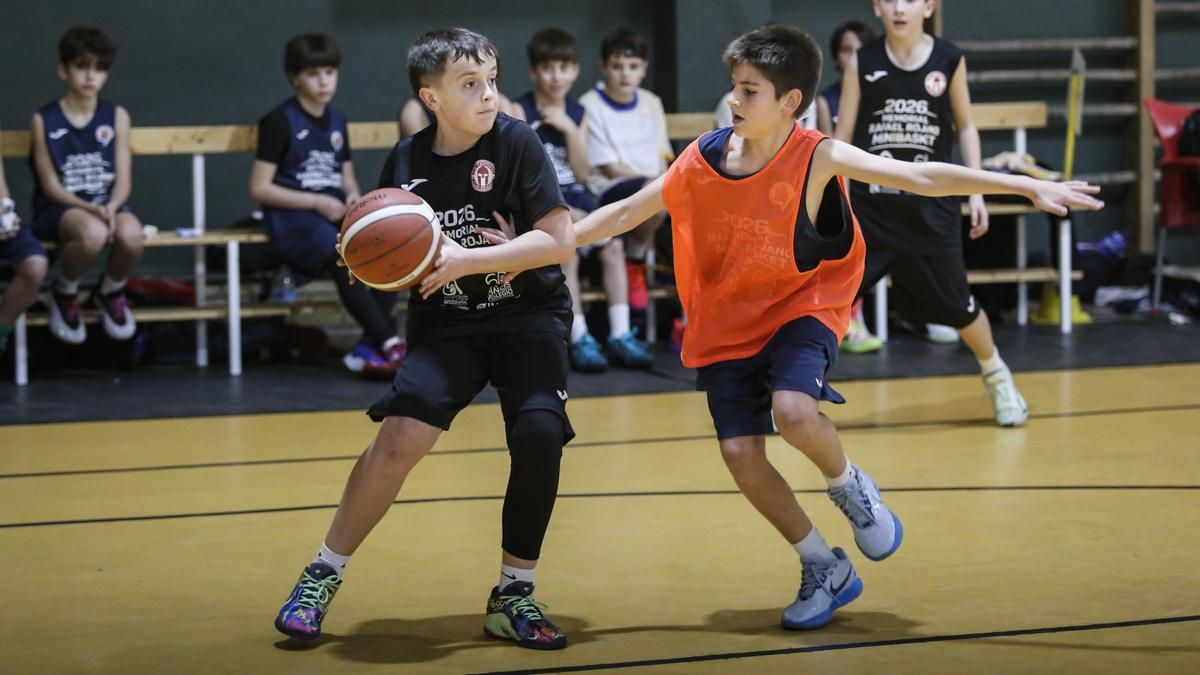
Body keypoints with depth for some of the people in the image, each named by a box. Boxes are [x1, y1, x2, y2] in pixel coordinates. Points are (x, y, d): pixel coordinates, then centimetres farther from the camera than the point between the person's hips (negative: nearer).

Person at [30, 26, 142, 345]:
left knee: (131, 235, -35)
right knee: (93, 233, -39)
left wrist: (110, 208, -21)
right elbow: (50, 185, -3)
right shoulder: (44, 120, -3)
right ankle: (63, 295, -4)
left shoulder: (117, 116, 4)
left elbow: (123, 179, 2)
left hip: (108, 204, 2)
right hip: (60, 208, -2)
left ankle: (110, 292, 3)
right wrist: (88, 208, -21)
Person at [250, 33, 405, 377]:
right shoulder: (280, 122, -5)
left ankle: (369, 347, -22)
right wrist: (316, 202, -16)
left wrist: (353, 195, -2)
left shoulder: (337, 121, 15)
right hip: (293, 218, -6)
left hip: (334, 214, 6)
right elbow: (259, 188, -8)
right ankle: (390, 344, -30)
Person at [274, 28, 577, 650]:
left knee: (539, 432, -21)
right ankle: (323, 576, 2)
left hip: (528, 314, -1)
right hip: (445, 324, 1)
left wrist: (467, 259, -24)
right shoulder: (407, 161, -5)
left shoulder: (516, 142, -12)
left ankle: (513, 595, -2)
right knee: (401, 437, -17)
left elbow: (561, 242, -17)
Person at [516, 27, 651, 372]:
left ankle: (620, 335, -15)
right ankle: (579, 340, -25)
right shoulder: (521, 112, -4)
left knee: (614, 244, -16)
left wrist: (570, 130, -7)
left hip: (574, 201, 5)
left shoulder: (576, 114, 11)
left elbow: (581, 175, 5)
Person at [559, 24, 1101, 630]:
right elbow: (626, 212, 4)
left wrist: (1029, 187, -28)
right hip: (727, 323, 4)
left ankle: (848, 486, 4)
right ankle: (824, 570, 15)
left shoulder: (816, 158, -17)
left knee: (793, 411, -31)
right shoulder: (702, 159, -8)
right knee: (740, 453, -5)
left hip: (800, 307, -4)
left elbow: (921, 177, -22)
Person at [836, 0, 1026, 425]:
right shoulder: (862, 63, -4)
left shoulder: (949, 60, -2)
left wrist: (976, 190, 5)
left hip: (930, 207, 0)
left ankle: (996, 376, 34)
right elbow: (842, 138, 1)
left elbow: (965, 126, 10)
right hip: (868, 206, 0)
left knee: (957, 305, 8)